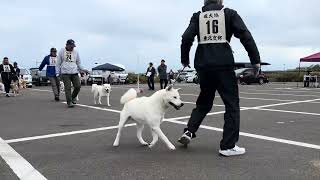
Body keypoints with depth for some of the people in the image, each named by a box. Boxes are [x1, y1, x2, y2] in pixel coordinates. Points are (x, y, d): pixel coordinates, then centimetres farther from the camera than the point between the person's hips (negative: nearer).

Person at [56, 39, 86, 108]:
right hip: (65, 73, -3)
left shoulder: (75, 52, 13)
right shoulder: (62, 52, 5)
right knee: (68, 88, -6)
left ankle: (73, 97, 22)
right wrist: (58, 73, 3)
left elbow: (78, 63, 21)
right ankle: (69, 102, 2)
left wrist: (82, 69, 9)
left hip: (74, 72, 3)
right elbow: (58, 63, 7)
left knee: (78, 86, -4)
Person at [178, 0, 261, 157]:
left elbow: (186, 38, 3)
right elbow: (245, 36, -2)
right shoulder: (229, 14, 7)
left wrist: (184, 59, 15)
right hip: (224, 64, -3)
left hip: (203, 65, 4)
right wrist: (255, 60, 0)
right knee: (232, 104, 5)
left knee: (204, 102, 21)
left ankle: (189, 132, 9)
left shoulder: (198, 16, 12)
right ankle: (228, 146, 4)